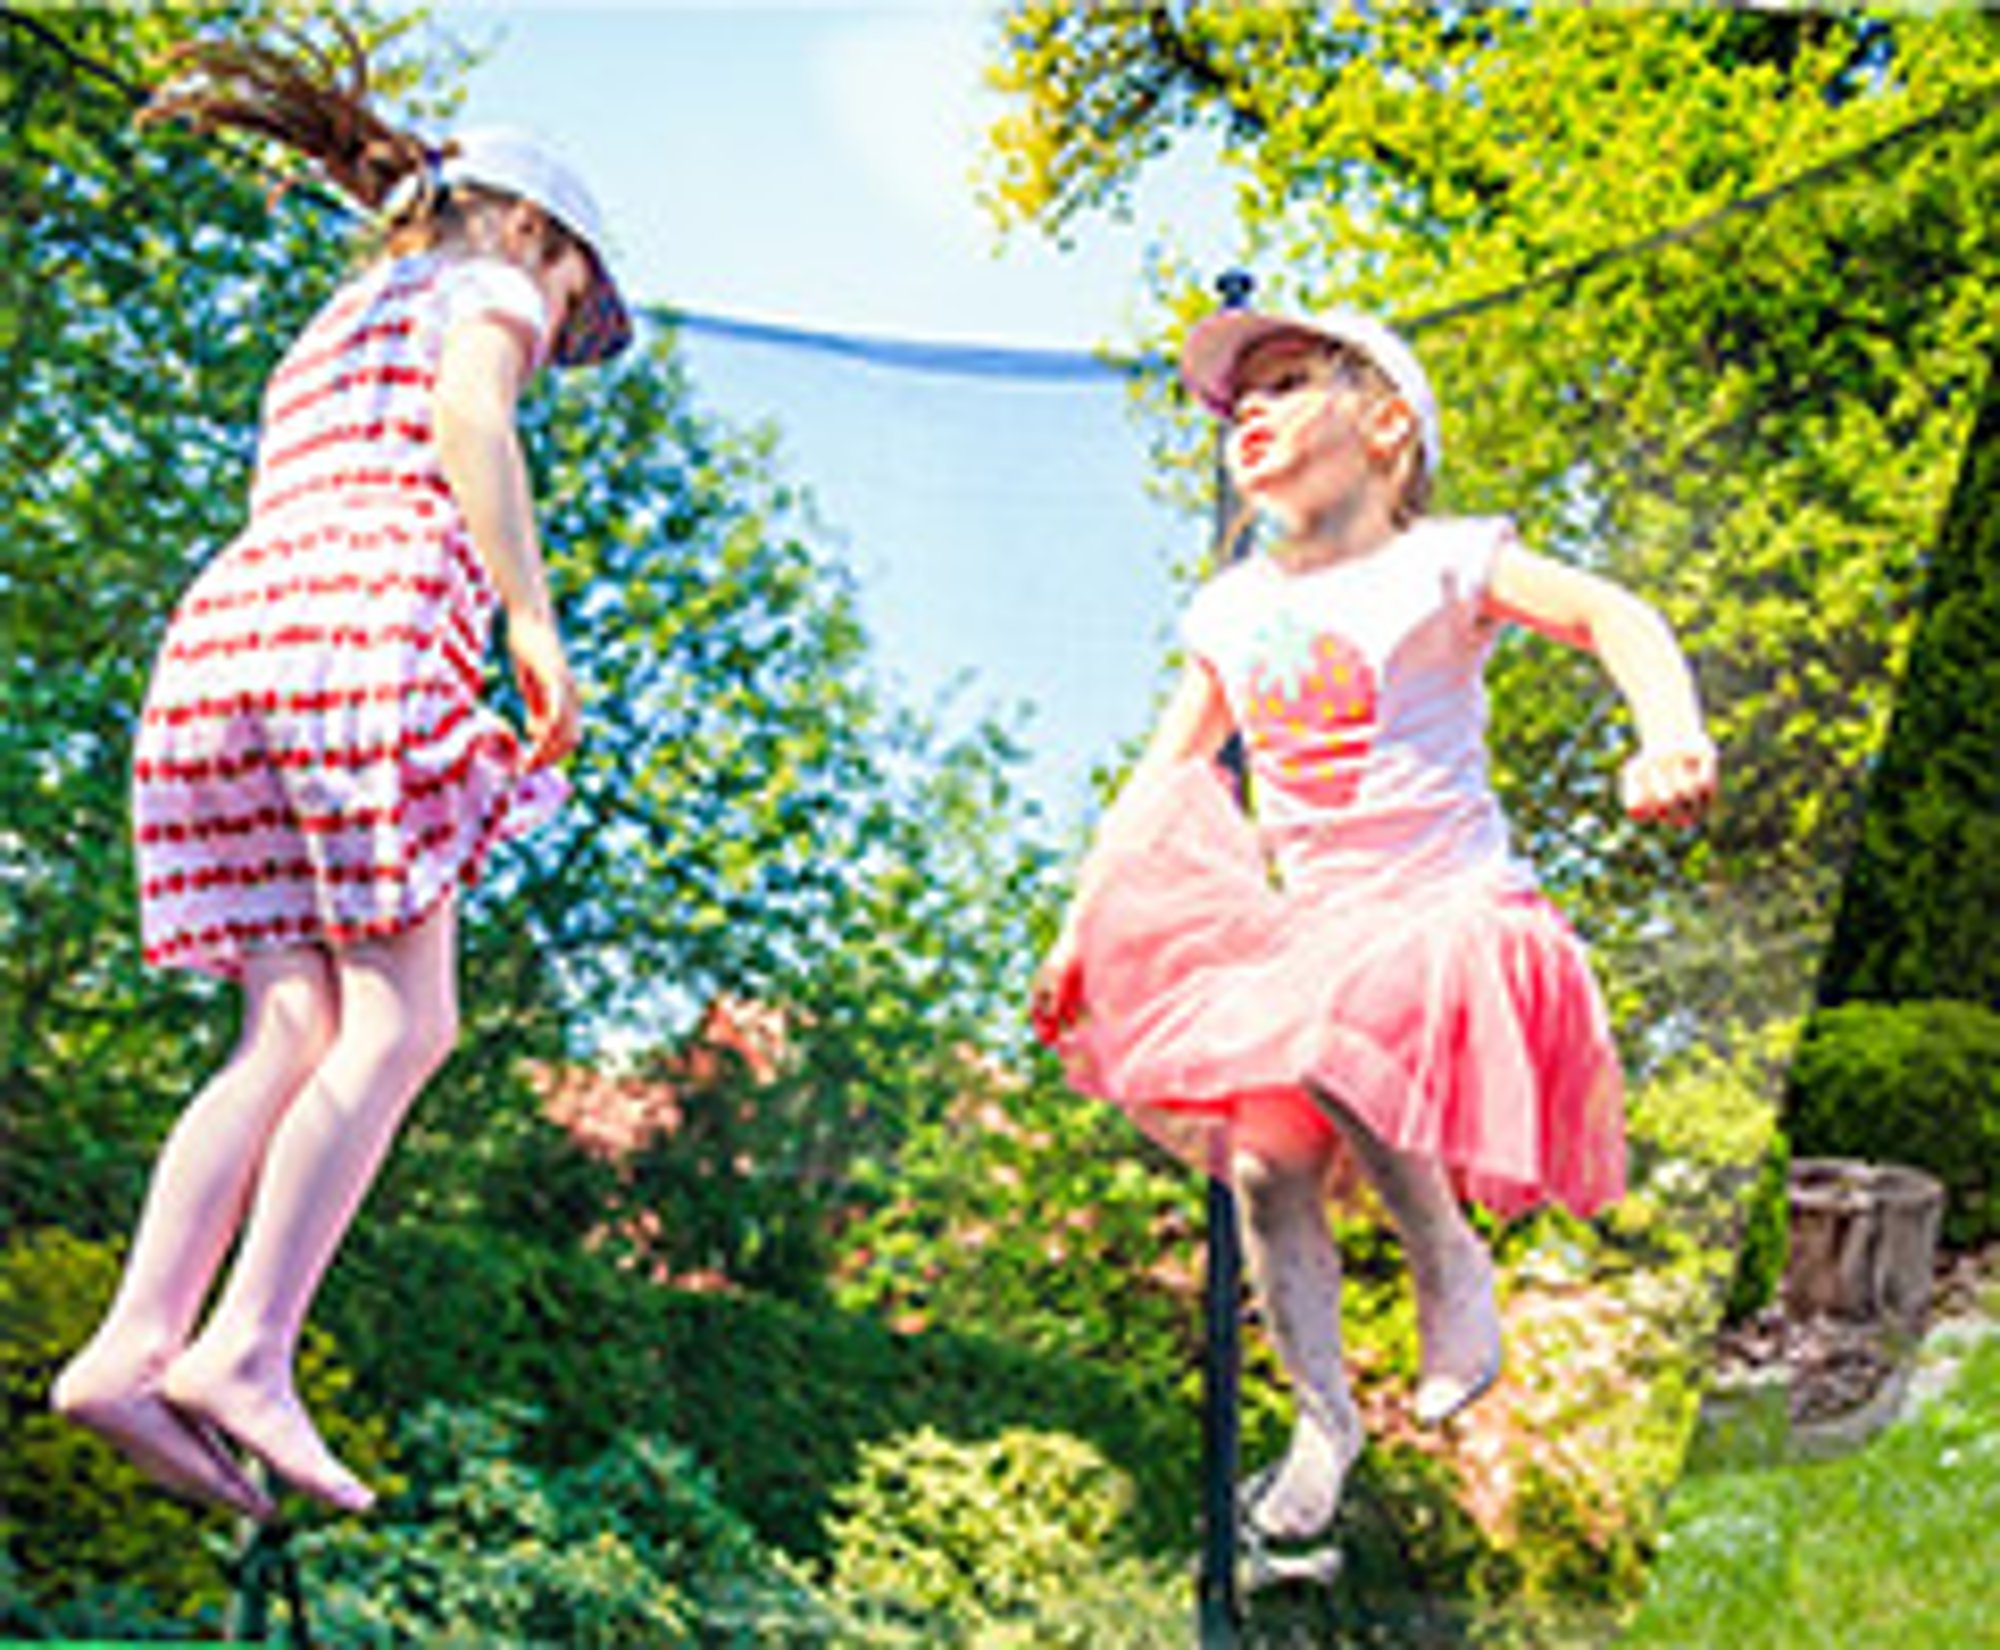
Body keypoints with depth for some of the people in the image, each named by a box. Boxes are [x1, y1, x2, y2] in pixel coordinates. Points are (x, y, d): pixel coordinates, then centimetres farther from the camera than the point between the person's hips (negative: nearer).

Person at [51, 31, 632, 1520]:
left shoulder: (323, 340, 37)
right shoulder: (484, 288, 14)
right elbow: (468, 419, -7)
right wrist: (534, 622, -14)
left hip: (222, 638, 8)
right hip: (368, 631, -7)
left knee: (295, 1036, 1)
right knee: (398, 1021, -9)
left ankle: (136, 1343, -12)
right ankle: (247, 1348, -19)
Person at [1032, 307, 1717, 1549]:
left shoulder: (1435, 566, -4)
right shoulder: (1234, 613, 13)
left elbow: (1613, 614, -17)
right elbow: (1163, 784, 19)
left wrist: (1672, 740, -36)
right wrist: (1083, 927, 15)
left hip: (1447, 911, -6)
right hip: (1308, 928, 6)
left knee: (1329, 1043, -33)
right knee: (1266, 1172, -6)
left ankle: (1453, 1263, -8)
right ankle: (1324, 1420, 12)